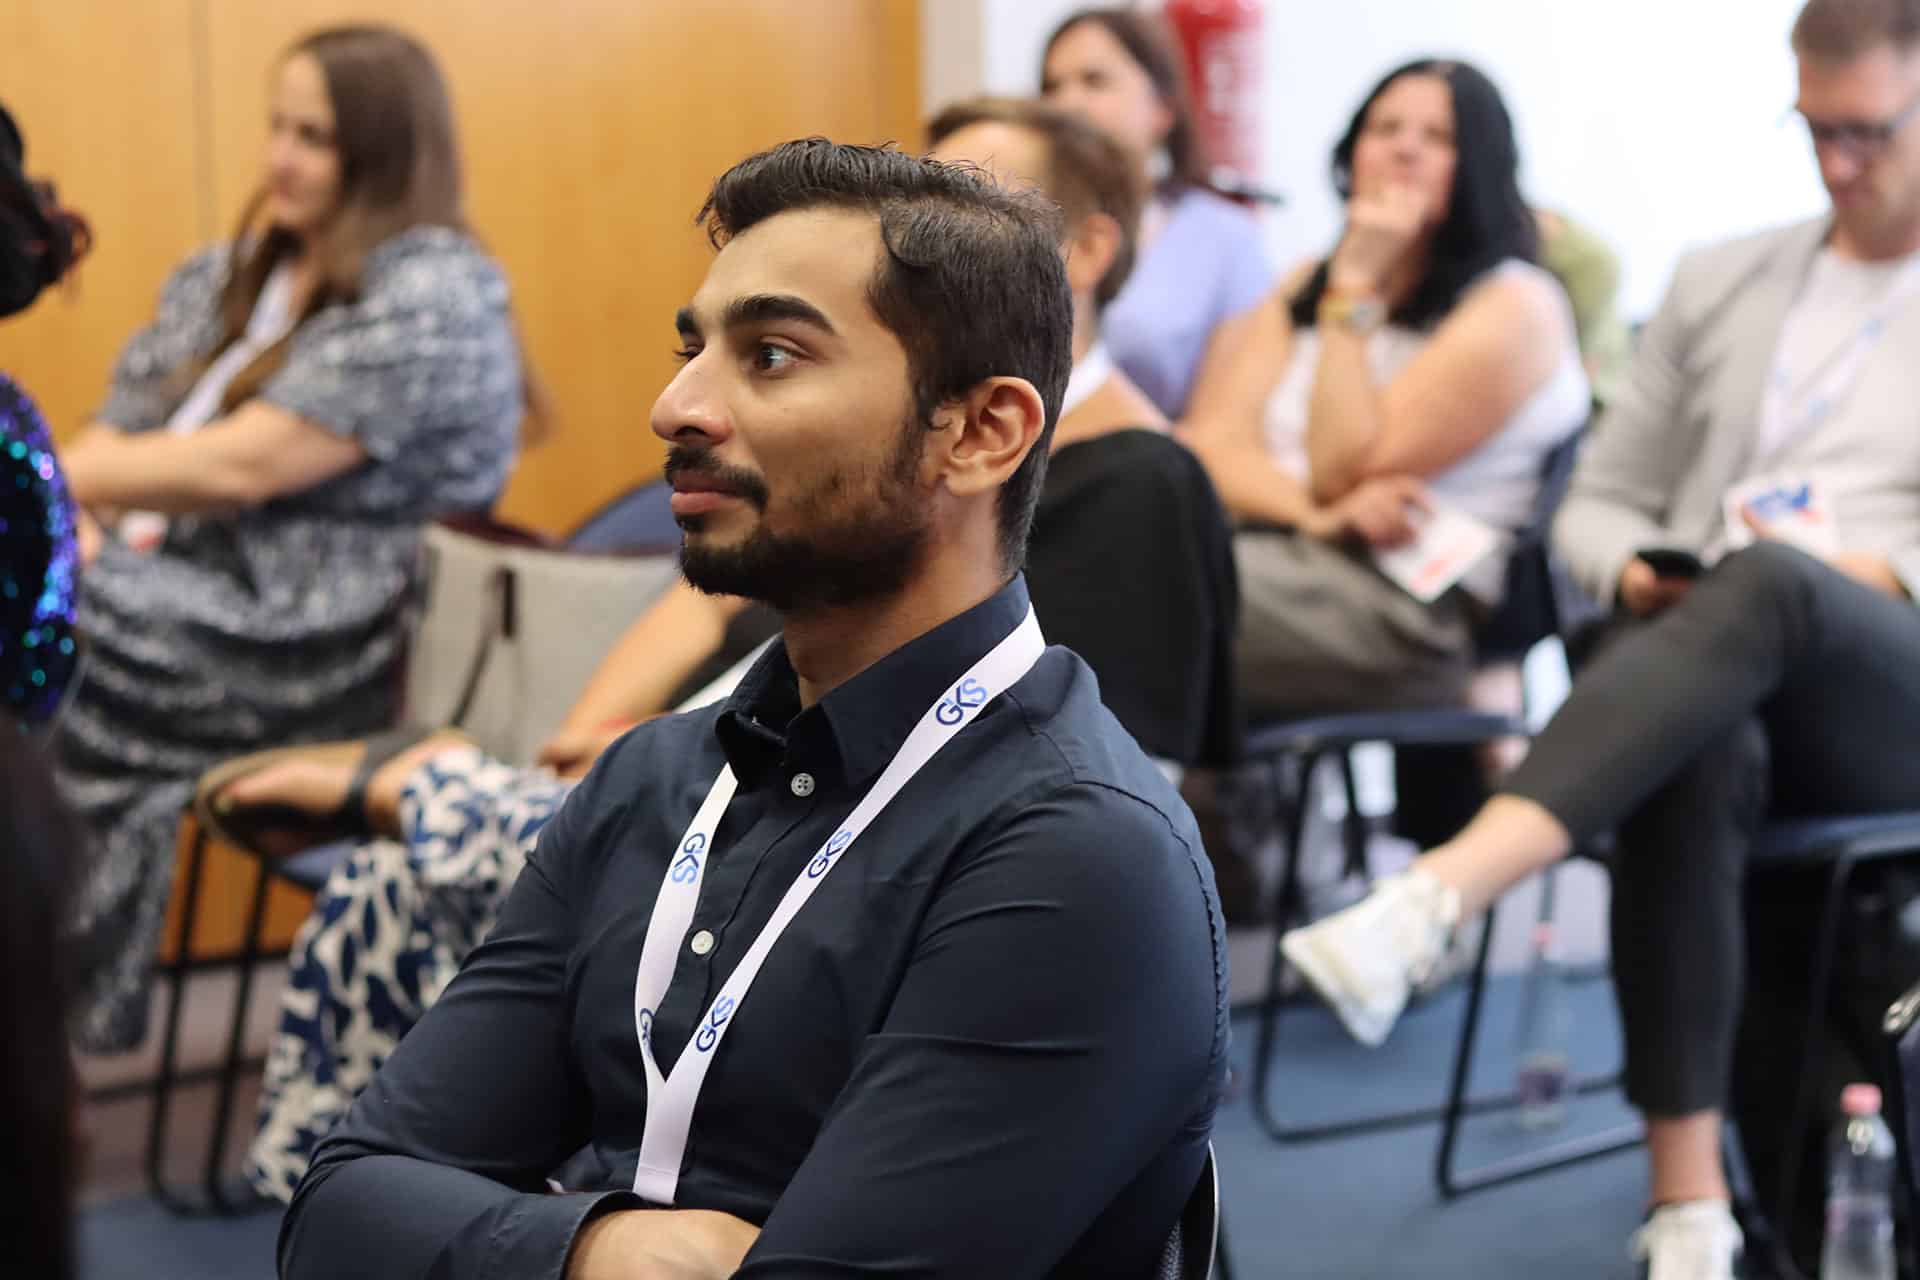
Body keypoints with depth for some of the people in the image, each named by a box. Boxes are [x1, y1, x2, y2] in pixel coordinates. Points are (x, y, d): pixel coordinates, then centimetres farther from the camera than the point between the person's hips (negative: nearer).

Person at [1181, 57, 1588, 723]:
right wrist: (1318, 515, -11)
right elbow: (1212, 439, 8)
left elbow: (1344, 470, -6)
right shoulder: (1306, 286, 23)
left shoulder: (1514, 307, 2)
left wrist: (1356, 285, -4)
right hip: (1273, 556, 6)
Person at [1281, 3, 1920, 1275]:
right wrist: (1641, 575, -1)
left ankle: (1432, 897, -54)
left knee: (1769, 588, -39)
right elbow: (1599, 505, 21)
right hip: (1707, 678, 2)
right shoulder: (1718, 282, 21)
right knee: (1694, 750, -38)